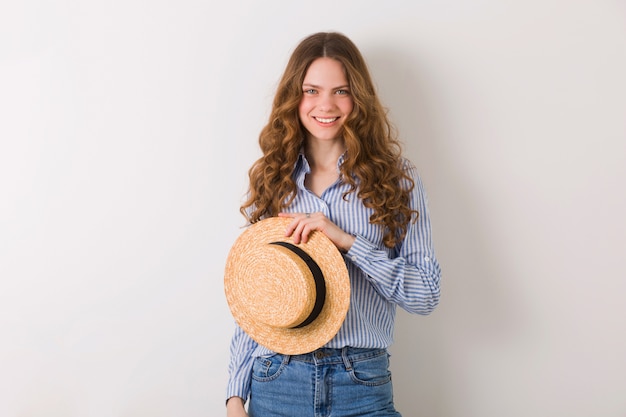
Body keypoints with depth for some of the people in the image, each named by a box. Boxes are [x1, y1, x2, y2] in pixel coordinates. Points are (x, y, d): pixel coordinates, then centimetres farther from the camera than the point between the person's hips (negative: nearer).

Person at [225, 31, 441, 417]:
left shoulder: (396, 179, -1)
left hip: (362, 385, -1)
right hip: (275, 383, 2)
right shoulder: (270, 181, 4)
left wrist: (347, 241, -18)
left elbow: (427, 294, -7)